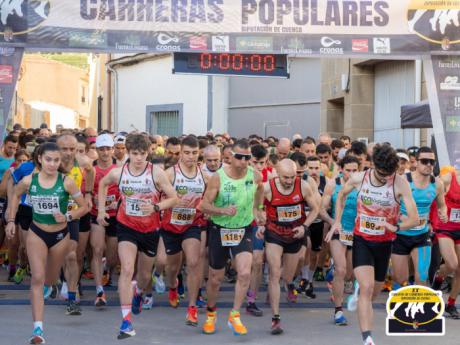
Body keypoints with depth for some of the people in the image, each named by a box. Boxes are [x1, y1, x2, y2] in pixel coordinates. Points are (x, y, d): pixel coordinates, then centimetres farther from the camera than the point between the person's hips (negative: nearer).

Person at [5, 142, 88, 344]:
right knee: (37, 278, -13)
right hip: (37, 233, -1)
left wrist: (67, 217, -22)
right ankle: (38, 328, -17)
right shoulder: (28, 181, -11)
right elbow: (16, 195, 12)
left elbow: (84, 207, -6)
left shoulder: (66, 182, -16)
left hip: (60, 235, 1)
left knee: (52, 276, 19)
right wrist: (11, 220, 9)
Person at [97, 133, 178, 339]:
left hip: (150, 229, 1)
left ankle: (138, 293, 56)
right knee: (127, 269, -19)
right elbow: (103, 184, 14)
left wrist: (156, 207, -26)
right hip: (126, 227, -1)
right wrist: (101, 209, 9)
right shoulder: (118, 173, -8)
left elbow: (173, 198, -9)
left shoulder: (156, 174, -13)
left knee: (145, 273, 18)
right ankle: (126, 320, -19)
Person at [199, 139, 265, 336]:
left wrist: (258, 209, 15)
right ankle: (211, 313, 37)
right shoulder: (218, 177, -17)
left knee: (245, 273, -20)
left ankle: (235, 316, -4)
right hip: (220, 231, -1)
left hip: (244, 231, 1)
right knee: (215, 278, 10)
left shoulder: (255, 176, -9)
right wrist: (222, 210, -32)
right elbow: (204, 206, -16)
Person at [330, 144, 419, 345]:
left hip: (384, 243, 1)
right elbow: (341, 195, 13)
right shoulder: (359, 179, -11)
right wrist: (337, 221, 7)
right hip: (361, 240, -1)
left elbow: (414, 219, -20)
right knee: (366, 288, -19)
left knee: (375, 291, 17)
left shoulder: (400, 184, -17)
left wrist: (395, 227, -37)